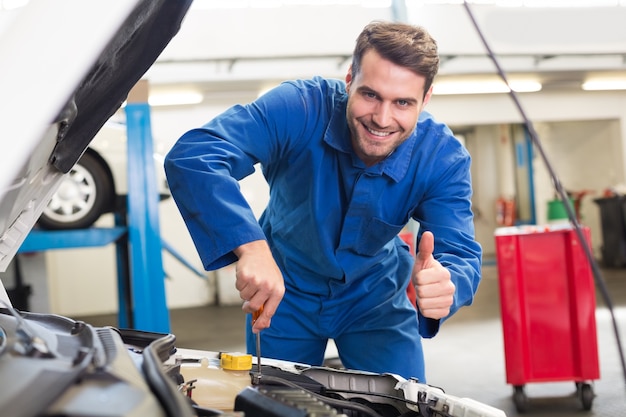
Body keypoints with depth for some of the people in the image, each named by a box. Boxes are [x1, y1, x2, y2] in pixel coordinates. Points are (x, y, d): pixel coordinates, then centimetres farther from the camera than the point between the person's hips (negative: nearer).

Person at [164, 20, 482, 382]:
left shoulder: (444, 159, -24)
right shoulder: (301, 109, -32)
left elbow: (461, 255, -29)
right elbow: (192, 155, -43)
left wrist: (444, 286, -56)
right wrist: (250, 245, -58)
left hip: (376, 299, 1)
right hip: (286, 292, -1)